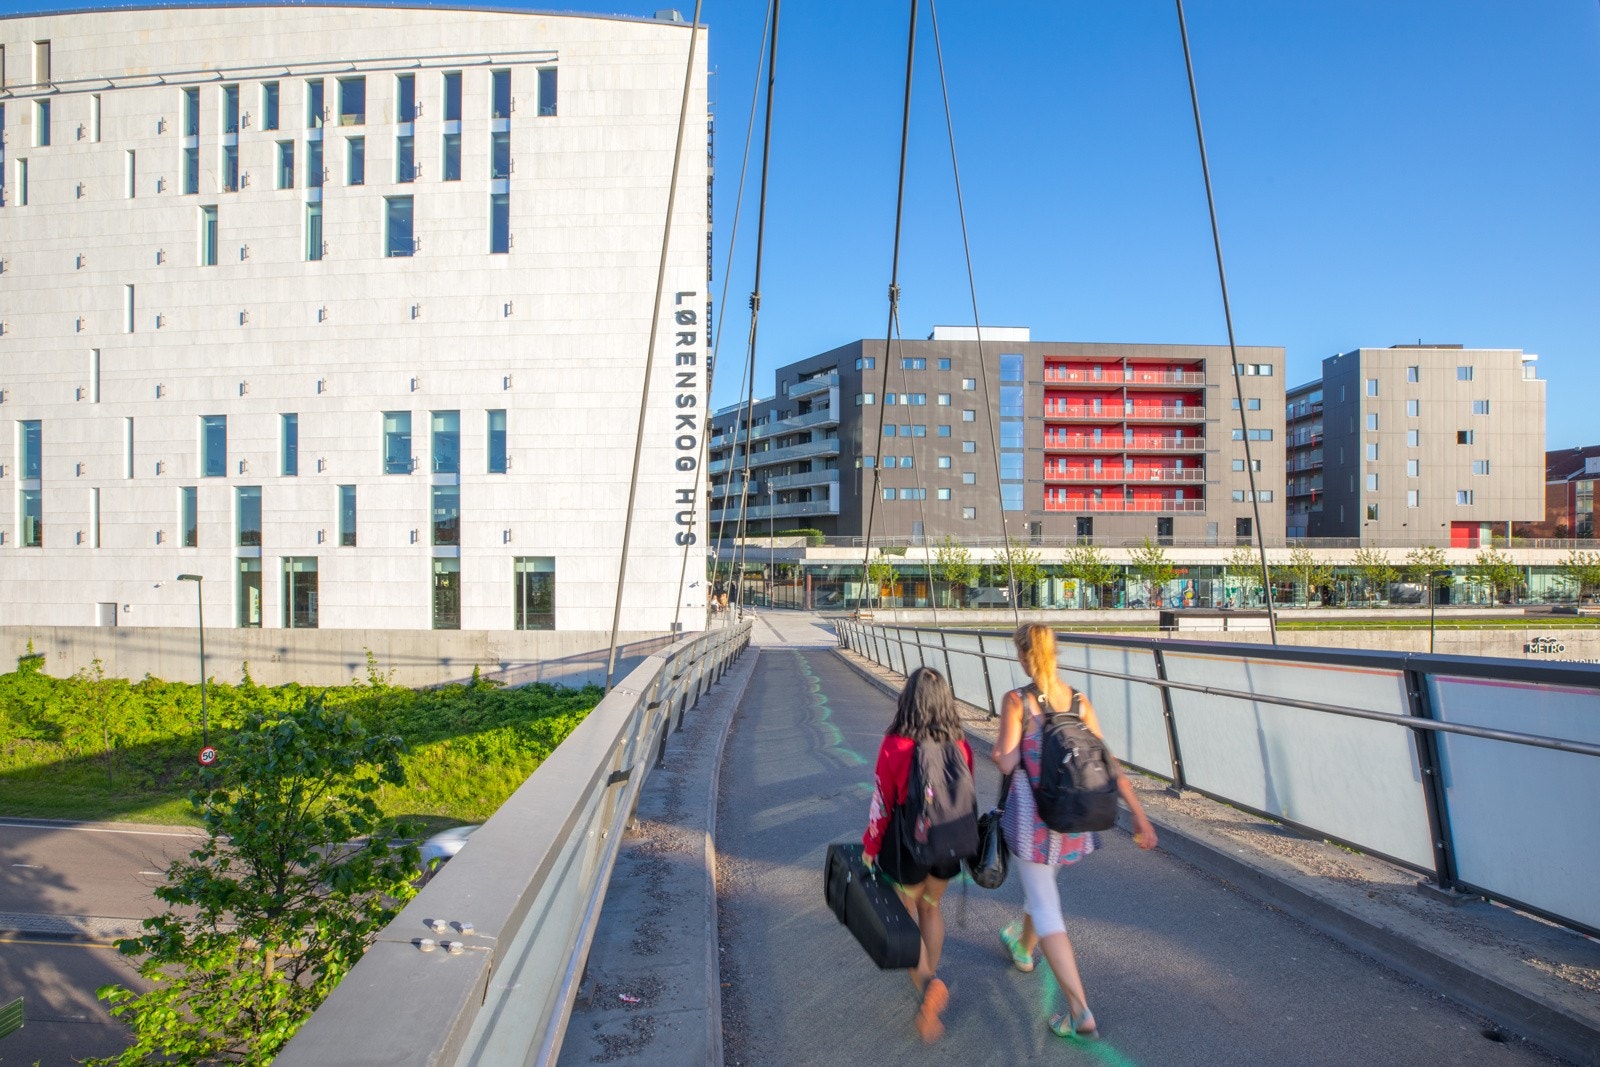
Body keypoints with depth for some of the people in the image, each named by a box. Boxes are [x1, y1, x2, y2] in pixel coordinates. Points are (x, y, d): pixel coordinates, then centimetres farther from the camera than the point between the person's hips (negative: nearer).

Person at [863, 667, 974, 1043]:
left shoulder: (894, 747, -22)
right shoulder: (961, 747, -11)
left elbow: (882, 804, -14)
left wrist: (870, 847, 0)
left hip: (905, 847, -3)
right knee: (931, 907, 25)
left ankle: (927, 984, -5)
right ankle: (930, 977, 39)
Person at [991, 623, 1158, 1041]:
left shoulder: (1016, 700, -16)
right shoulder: (1078, 701, -2)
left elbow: (1006, 763, -20)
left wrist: (995, 752, 3)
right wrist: (1140, 815, -1)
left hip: (1030, 814, -6)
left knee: (1046, 910, 2)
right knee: (1042, 882, 31)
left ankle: (1081, 1013, -2)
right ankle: (1024, 947, 56)